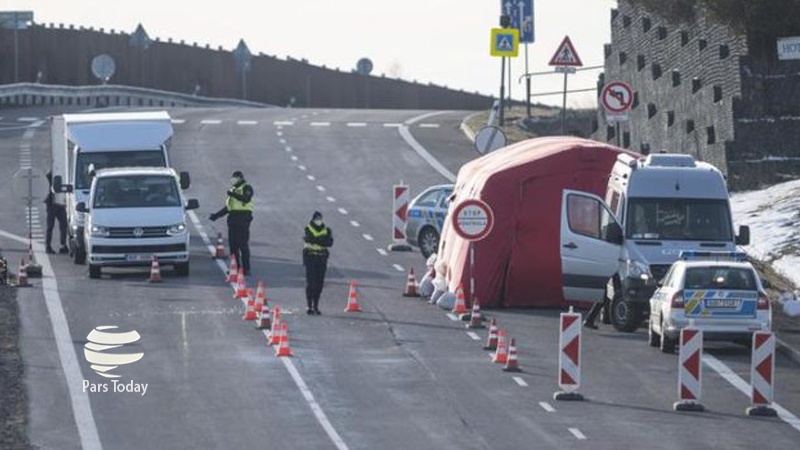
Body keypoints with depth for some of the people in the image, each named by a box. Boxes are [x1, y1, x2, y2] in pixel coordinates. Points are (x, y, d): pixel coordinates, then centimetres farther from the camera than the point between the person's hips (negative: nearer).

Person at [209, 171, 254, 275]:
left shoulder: (246, 188, -1)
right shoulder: (233, 189, 22)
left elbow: (246, 199, -23)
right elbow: (227, 207, 26)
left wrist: (233, 194, -22)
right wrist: (216, 215, 23)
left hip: (243, 219, -8)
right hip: (233, 219, 8)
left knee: (243, 245, -9)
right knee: (233, 245, 4)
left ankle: (246, 269, -8)